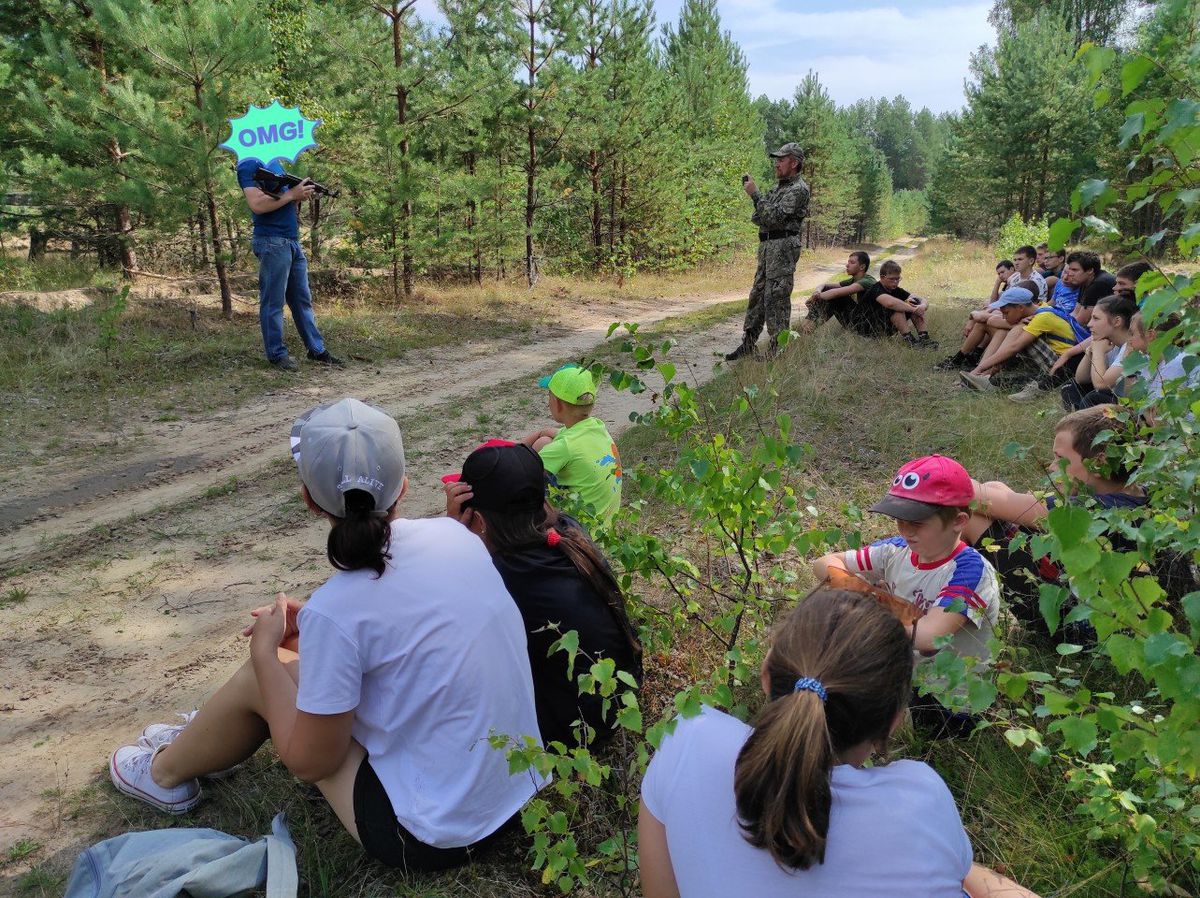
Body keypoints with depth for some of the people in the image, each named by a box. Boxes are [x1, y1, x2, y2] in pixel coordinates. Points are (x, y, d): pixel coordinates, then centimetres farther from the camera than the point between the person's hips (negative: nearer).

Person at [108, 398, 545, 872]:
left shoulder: (337, 611, -25)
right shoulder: (455, 534, -7)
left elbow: (311, 761, -10)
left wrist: (265, 651, 0)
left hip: (434, 835, -6)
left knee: (260, 678, 6)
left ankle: (166, 772, 36)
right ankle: (202, 740, 44)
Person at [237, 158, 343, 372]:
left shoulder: (276, 163, 18)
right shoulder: (249, 165, -8)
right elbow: (257, 204, -19)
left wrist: (302, 195, 2)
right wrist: (291, 194, -14)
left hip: (293, 242, 9)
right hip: (272, 243, -9)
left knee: (303, 300, 11)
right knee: (273, 302, -1)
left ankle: (317, 350, 17)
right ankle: (277, 354, 6)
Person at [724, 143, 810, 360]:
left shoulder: (798, 189, -10)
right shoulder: (779, 186, 20)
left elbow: (775, 217, -20)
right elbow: (764, 217, 18)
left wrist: (755, 193, -15)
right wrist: (753, 193, 6)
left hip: (783, 246, -9)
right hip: (767, 245, 10)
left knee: (776, 298, -9)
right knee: (757, 295, 10)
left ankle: (778, 349, -3)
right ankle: (747, 345, 16)